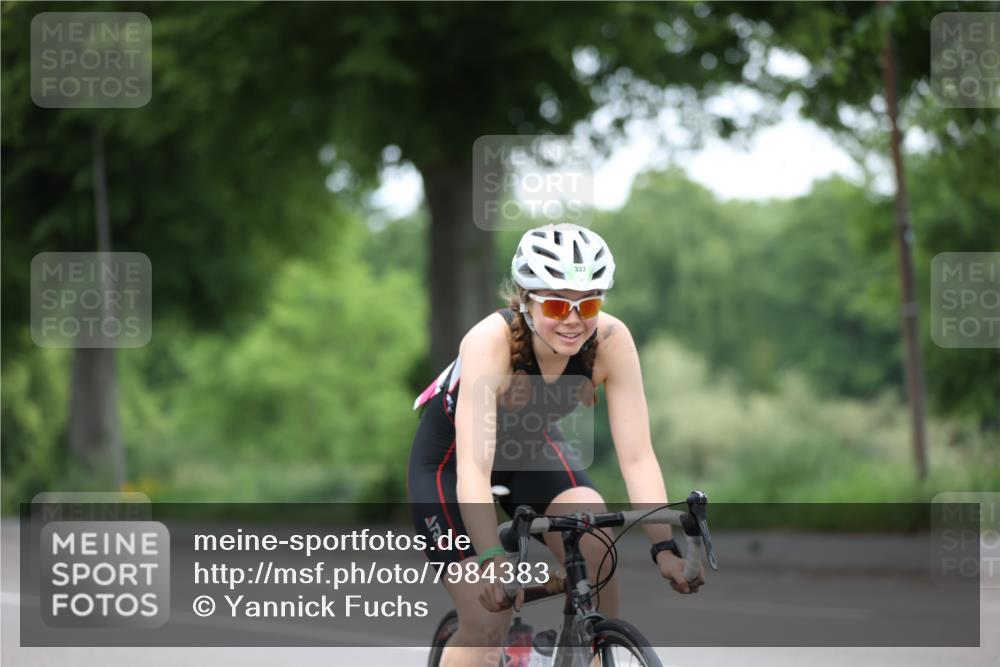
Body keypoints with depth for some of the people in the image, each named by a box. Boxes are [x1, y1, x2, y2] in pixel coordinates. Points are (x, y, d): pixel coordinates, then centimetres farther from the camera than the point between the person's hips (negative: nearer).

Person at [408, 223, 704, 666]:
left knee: (596, 546, -24)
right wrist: (491, 560, -56)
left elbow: (637, 457, -27)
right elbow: (473, 467, -44)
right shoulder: (490, 342, -37)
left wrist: (665, 546, -40)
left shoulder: (611, 342, -27)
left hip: (530, 447, 3)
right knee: (487, 622, -12)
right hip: (449, 456, -3)